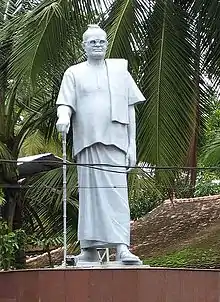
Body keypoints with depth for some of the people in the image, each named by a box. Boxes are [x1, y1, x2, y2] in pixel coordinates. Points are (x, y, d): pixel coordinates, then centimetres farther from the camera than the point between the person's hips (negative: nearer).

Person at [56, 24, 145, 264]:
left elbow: (130, 109, 13)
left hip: (115, 140, 0)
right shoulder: (74, 73, 14)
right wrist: (64, 116, -21)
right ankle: (89, 248, 5)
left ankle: (122, 247, -14)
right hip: (87, 141, 0)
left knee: (116, 192, -9)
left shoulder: (119, 69, 17)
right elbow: (65, 103, 4)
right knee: (89, 193, 1)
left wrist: (132, 145, 6)